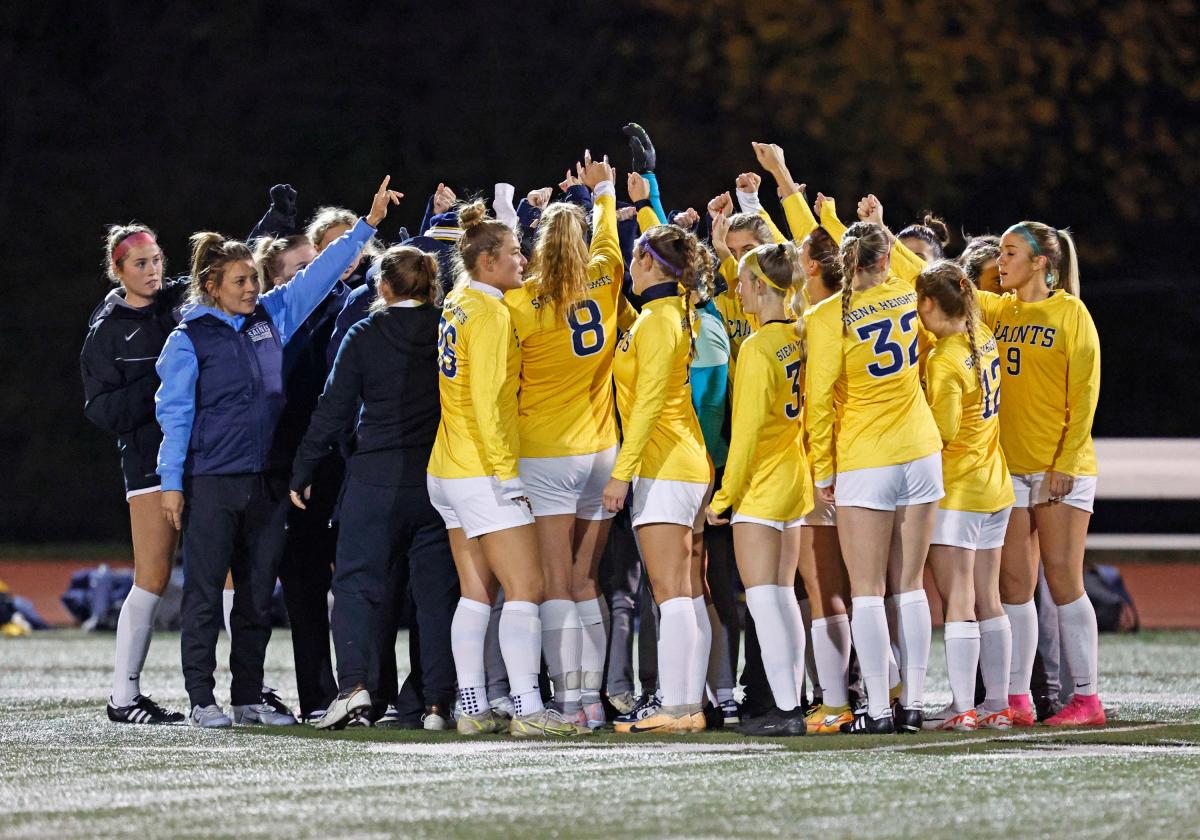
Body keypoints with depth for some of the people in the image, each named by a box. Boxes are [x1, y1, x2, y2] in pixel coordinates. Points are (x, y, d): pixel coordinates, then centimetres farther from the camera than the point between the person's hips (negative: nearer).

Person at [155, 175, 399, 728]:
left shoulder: (271, 318, 10)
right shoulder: (190, 339, -3)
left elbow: (319, 274, 14)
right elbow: (175, 412, -4)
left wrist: (368, 224, 10)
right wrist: (172, 482, -8)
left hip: (267, 481, 5)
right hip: (212, 480, -5)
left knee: (258, 594, 8)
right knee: (205, 593, -2)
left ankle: (249, 698, 14)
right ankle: (202, 700, 2)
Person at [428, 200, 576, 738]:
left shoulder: (458, 304, 11)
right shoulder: (490, 312, -14)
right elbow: (486, 400, -19)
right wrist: (506, 470, -18)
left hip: (449, 471, 9)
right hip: (484, 471, -9)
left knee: (477, 590, 8)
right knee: (525, 588, -9)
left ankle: (472, 708, 6)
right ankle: (527, 709, -15)